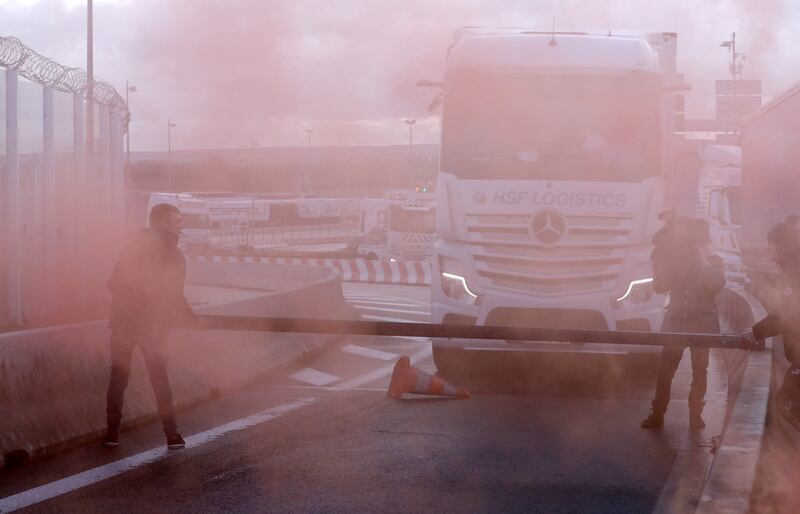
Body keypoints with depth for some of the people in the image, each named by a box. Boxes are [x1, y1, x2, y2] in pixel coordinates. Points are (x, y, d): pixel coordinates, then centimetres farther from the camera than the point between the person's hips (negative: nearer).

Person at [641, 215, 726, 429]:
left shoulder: (712, 262, 3)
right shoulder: (675, 261, 9)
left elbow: (716, 284, -15)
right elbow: (660, 286, 2)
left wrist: (702, 262, -16)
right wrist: (660, 262, -8)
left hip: (703, 321, -1)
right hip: (676, 319, 1)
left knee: (699, 369, 1)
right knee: (665, 369, -6)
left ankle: (696, 415, 9)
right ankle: (657, 414, -4)